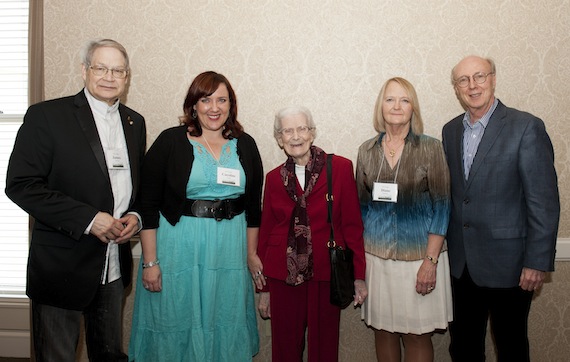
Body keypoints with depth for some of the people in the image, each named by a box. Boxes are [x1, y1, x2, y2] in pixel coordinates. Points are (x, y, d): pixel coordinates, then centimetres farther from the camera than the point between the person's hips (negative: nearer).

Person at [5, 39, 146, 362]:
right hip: (61, 266, -4)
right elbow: (21, 185, -15)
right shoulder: (46, 116, -9)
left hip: (115, 266, 5)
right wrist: (87, 218, -21)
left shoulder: (135, 123, 8)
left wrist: (136, 217, -4)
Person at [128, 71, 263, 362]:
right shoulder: (170, 142, -4)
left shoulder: (245, 145, 5)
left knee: (226, 327, 14)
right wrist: (150, 262, -8)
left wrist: (252, 256, 8)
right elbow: (147, 207, -5)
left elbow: (253, 208, 9)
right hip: (178, 249, -2)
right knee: (176, 326, 10)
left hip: (230, 252, 3)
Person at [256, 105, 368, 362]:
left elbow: (352, 224, -2)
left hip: (325, 275, -2)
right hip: (284, 277, 2)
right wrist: (264, 288, 10)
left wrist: (359, 276, -2)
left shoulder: (340, 168, -3)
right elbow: (265, 232, 9)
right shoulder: (274, 178, 5)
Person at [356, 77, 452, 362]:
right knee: (382, 329, 13)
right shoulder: (367, 150, 4)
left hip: (417, 256, -2)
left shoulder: (431, 148, -5)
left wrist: (431, 261, -12)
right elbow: (361, 205, 8)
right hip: (376, 256, 3)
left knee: (416, 334, 7)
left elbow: (441, 207, -6)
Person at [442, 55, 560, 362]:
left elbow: (544, 201, -13)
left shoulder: (526, 127, -11)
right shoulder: (451, 130, 7)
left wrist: (537, 263, -14)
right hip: (461, 264, 5)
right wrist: (445, 244, 8)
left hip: (506, 264, -5)